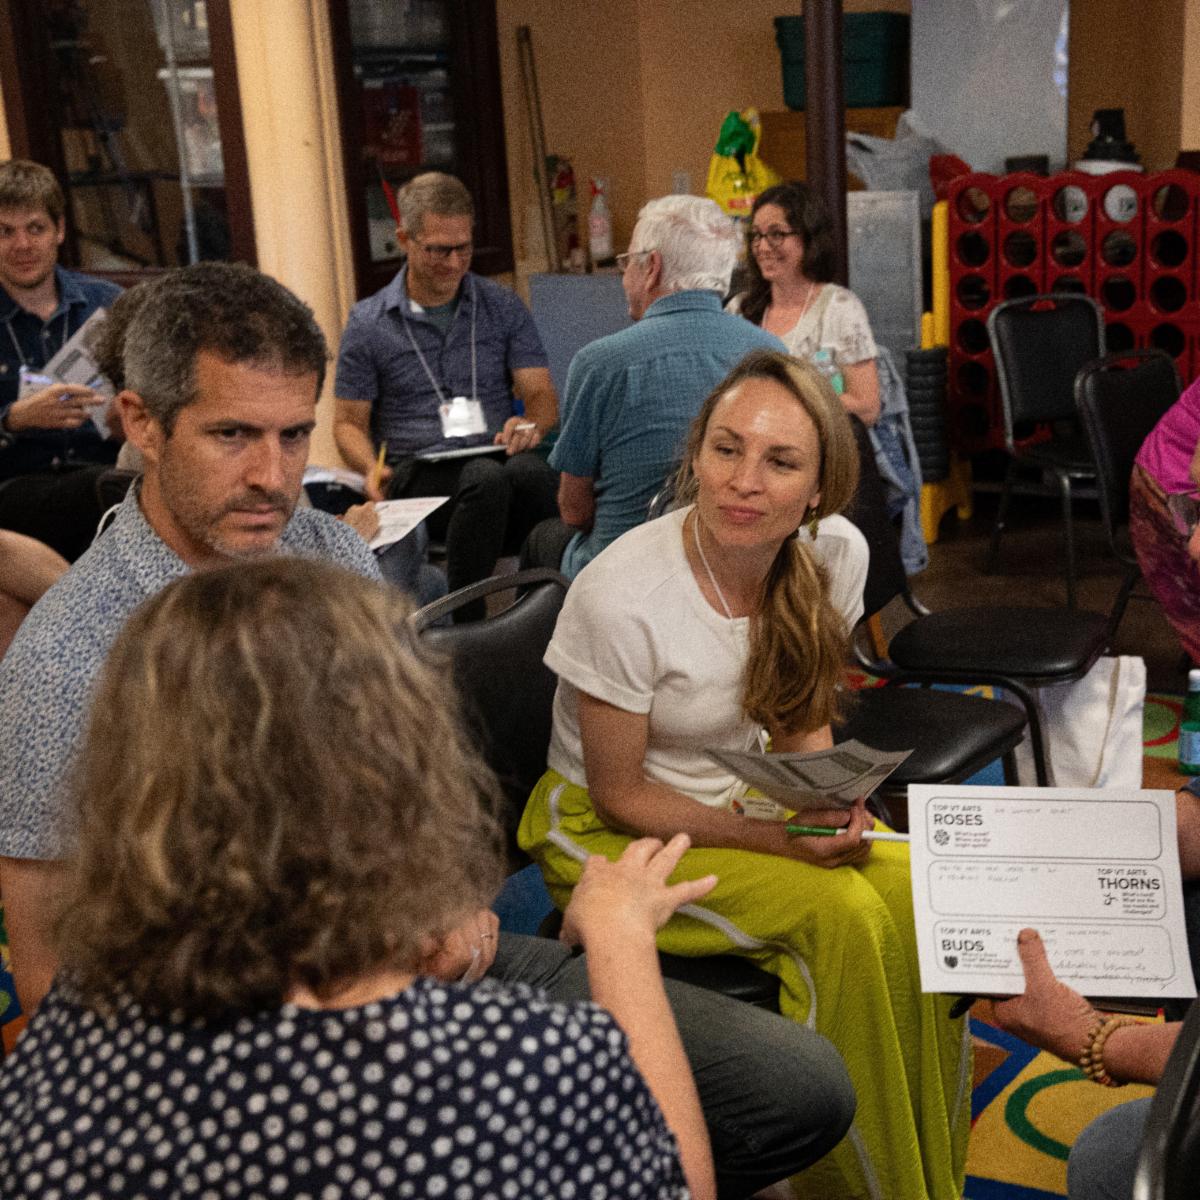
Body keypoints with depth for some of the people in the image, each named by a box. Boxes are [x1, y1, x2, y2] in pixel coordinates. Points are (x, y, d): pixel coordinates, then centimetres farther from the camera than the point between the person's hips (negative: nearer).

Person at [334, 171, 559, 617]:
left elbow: (541, 394, 12)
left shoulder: (502, 307, 16)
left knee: (531, 471, -38)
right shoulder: (368, 323, 11)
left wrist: (529, 424, -14)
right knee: (488, 478, -38)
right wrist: (372, 469, -9)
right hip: (418, 472, -1)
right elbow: (349, 421, 14)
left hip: (497, 459, 2)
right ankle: (464, 623, -30)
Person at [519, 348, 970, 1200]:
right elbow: (620, 795, -16)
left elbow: (802, 718, 7)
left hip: (743, 803, 6)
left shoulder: (836, 556, -9)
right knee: (844, 914, -26)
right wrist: (773, 838, -25)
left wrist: (831, 802, -13)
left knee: (918, 894, -20)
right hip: (608, 837, -5)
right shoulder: (621, 595, -26)